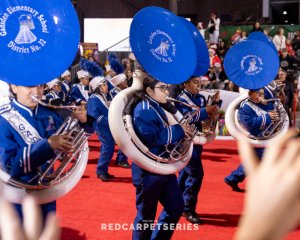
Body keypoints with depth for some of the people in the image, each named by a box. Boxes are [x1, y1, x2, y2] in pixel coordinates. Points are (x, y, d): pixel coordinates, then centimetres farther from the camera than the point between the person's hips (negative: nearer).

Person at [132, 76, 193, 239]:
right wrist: (177, 130, -21)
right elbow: (151, 138, -27)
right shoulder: (143, 111, -17)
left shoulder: (158, 109, 12)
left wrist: (181, 131, 3)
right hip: (148, 172, -9)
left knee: (176, 208, 13)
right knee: (146, 216, 2)